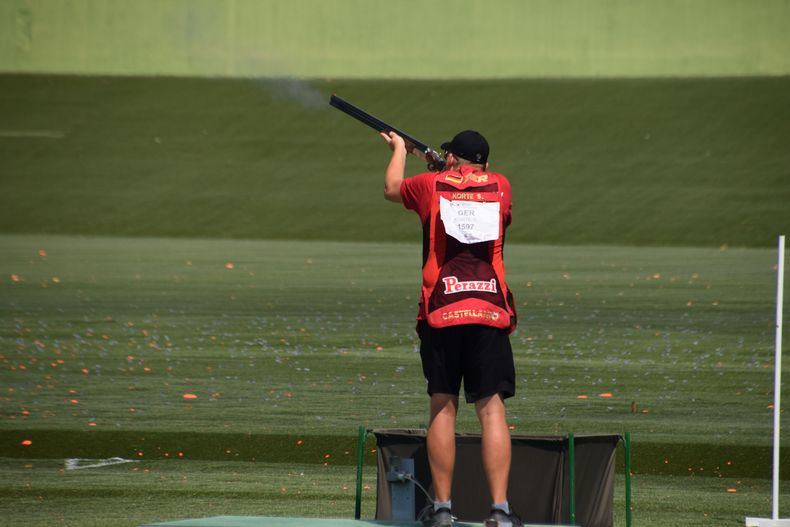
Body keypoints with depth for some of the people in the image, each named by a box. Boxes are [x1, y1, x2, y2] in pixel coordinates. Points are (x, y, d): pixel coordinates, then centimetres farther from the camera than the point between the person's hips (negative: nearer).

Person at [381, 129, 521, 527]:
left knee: (443, 406, 6)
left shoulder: (431, 184, 7)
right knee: (491, 408, -4)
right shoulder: (500, 185, 11)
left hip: (440, 313, 0)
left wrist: (399, 149, 49)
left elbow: (391, 189, 29)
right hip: (490, 312, 0)